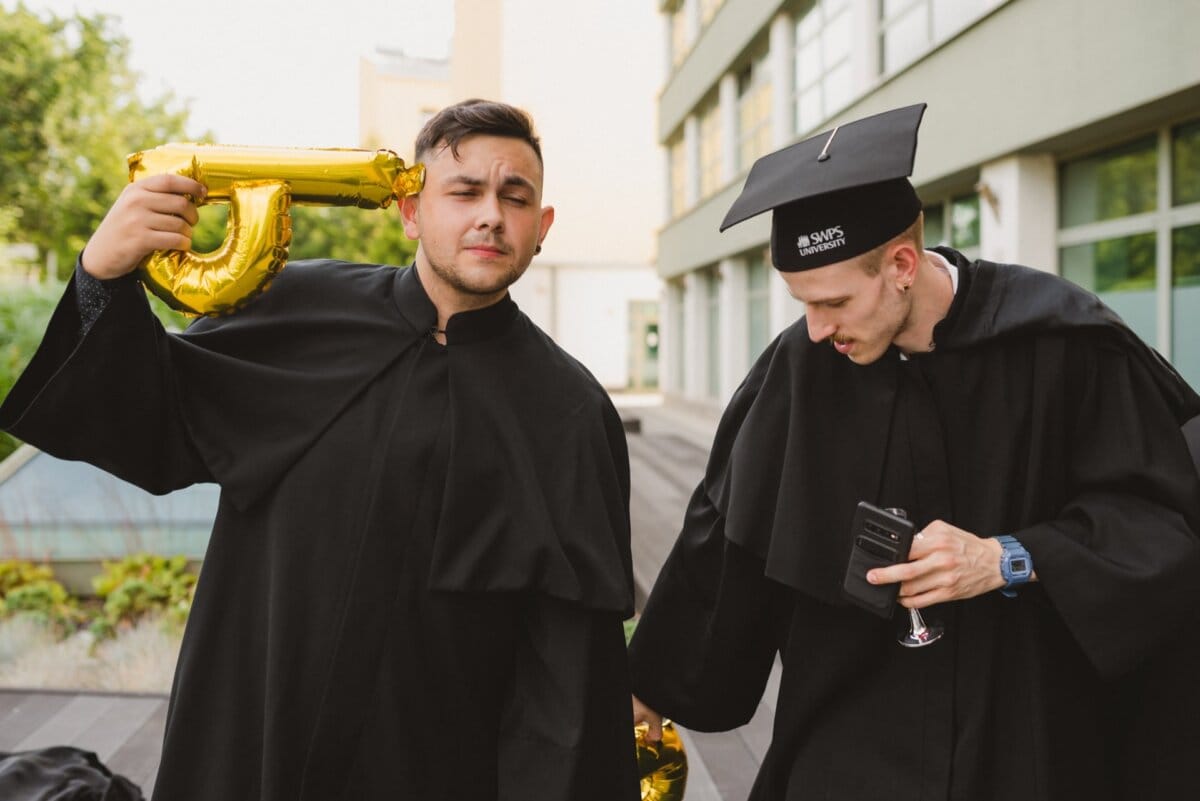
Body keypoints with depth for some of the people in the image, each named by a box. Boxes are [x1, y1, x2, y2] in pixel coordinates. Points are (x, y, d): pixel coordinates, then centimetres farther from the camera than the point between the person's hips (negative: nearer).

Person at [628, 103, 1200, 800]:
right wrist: (656, 691, 7)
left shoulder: (1060, 343, -15)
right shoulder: (804, 365, -9)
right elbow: (731, 534, 0)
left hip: (1035, 734, -1)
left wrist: (1009, 560, -22)